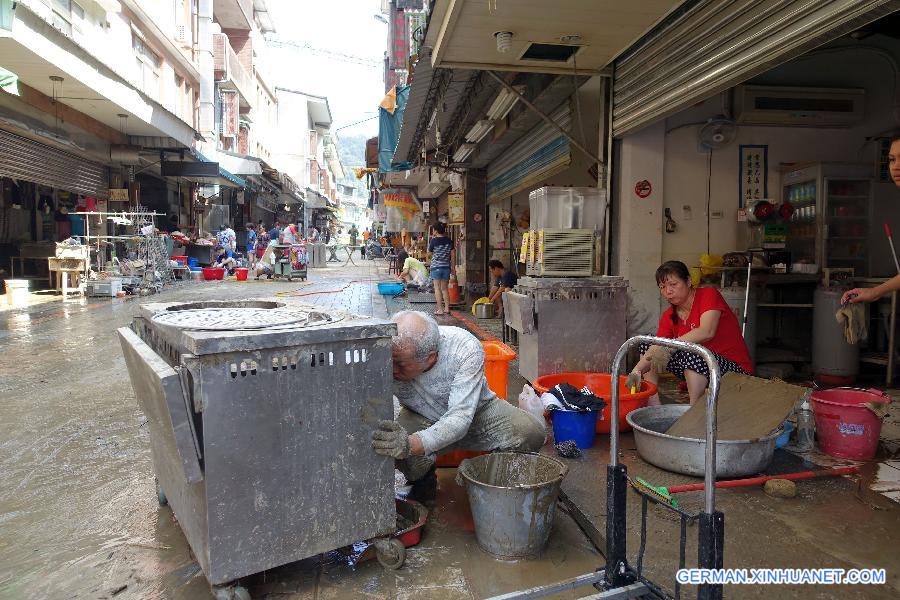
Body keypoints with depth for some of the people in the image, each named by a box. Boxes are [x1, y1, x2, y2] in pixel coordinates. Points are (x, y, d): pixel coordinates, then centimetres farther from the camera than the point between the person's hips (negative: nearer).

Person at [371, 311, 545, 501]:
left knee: (532, 433, -25)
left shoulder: (467, 350, -34)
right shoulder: (390, 355, -29)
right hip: (423, 419, 1)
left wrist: (410, 444, -58)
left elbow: (459, 419, -41)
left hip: (475, 410, 0)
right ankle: (423, 477, 5)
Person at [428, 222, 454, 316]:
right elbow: (453, 255, 6)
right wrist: (452, 267, 13)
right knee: (444, 288, 13)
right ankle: (447, 308, 12)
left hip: (436, 267, -4)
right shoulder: (449, 240, 3)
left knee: (437, 288, 1)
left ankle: (440, 309, -1)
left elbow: (429, 251, 4)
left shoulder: (434, 240, -9)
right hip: (446, 267, 4)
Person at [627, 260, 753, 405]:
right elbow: (657, 351, -9)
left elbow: (707, 332, -32)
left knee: (690, 352, -36)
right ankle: (654, 407, -4)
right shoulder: (669, 316, 3)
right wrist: (637, 371, -27)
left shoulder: (709, 294, -13)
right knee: (646, 343, 1)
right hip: (695, 366, 7)